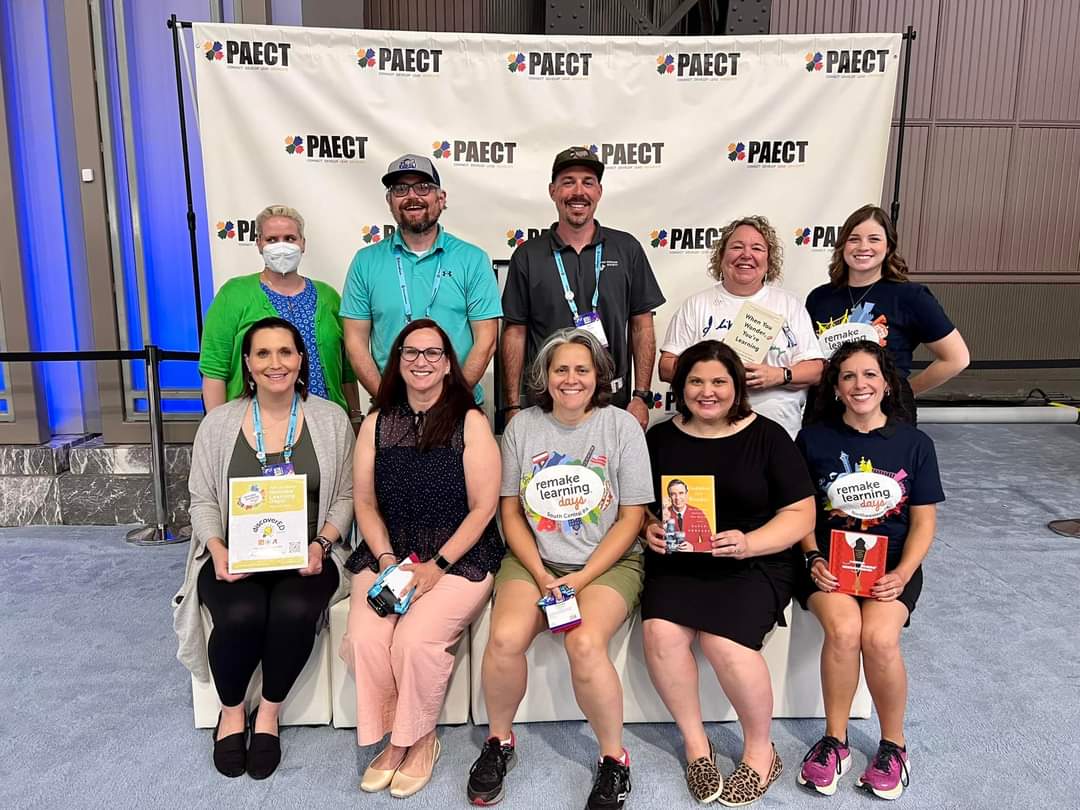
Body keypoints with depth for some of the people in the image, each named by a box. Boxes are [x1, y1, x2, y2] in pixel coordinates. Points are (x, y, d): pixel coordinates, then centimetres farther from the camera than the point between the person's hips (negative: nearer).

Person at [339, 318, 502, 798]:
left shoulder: (470, 422, -3)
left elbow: (483, 507, -6)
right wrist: (386, 560, -6)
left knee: (415, 639, -25)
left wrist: (436, 566, -13)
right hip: (386, 556, 4)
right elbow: (365, 503, 9)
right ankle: (393, 739, 5)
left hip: (459, 558, -3)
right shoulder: (377, 424, 9)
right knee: (364, 638, -21)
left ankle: (418, 740, 4)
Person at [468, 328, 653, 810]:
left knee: (585, 643, -29)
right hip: (534, 558, 2)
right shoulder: (523, 426, 5)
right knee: (505, 638, -24)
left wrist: (580, 578, -11)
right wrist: (541, 575, -8)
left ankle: (614, 758, -3)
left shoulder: (622, 426, 0)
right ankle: (499, 742, 5)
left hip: (607, 562, -2)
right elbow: (510, 511, 6)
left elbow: (631, 518, -2)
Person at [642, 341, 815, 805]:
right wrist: (648, 529, -8)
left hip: (755, 562, -2)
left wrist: (748, 543, -17)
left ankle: (761, 751, 3)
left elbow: (800, 514, -1)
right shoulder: (659, 438, 9)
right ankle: (695, 742, 0)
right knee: (660, 631, -24)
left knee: (724, 641, -26)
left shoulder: (767, 436, 2)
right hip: (677, 562, 3)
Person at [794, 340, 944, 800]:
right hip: (829, 560, 0)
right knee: (843, 630, -28)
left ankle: (893, 744, 0)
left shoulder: (914, 443, 5)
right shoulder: (814, 439, 3)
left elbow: (923, 522, 4)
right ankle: (834, 740, -5)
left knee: (879, 638, -27)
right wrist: (814, 560, -11)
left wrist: (902, 574, -11)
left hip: (891, 562, 0)